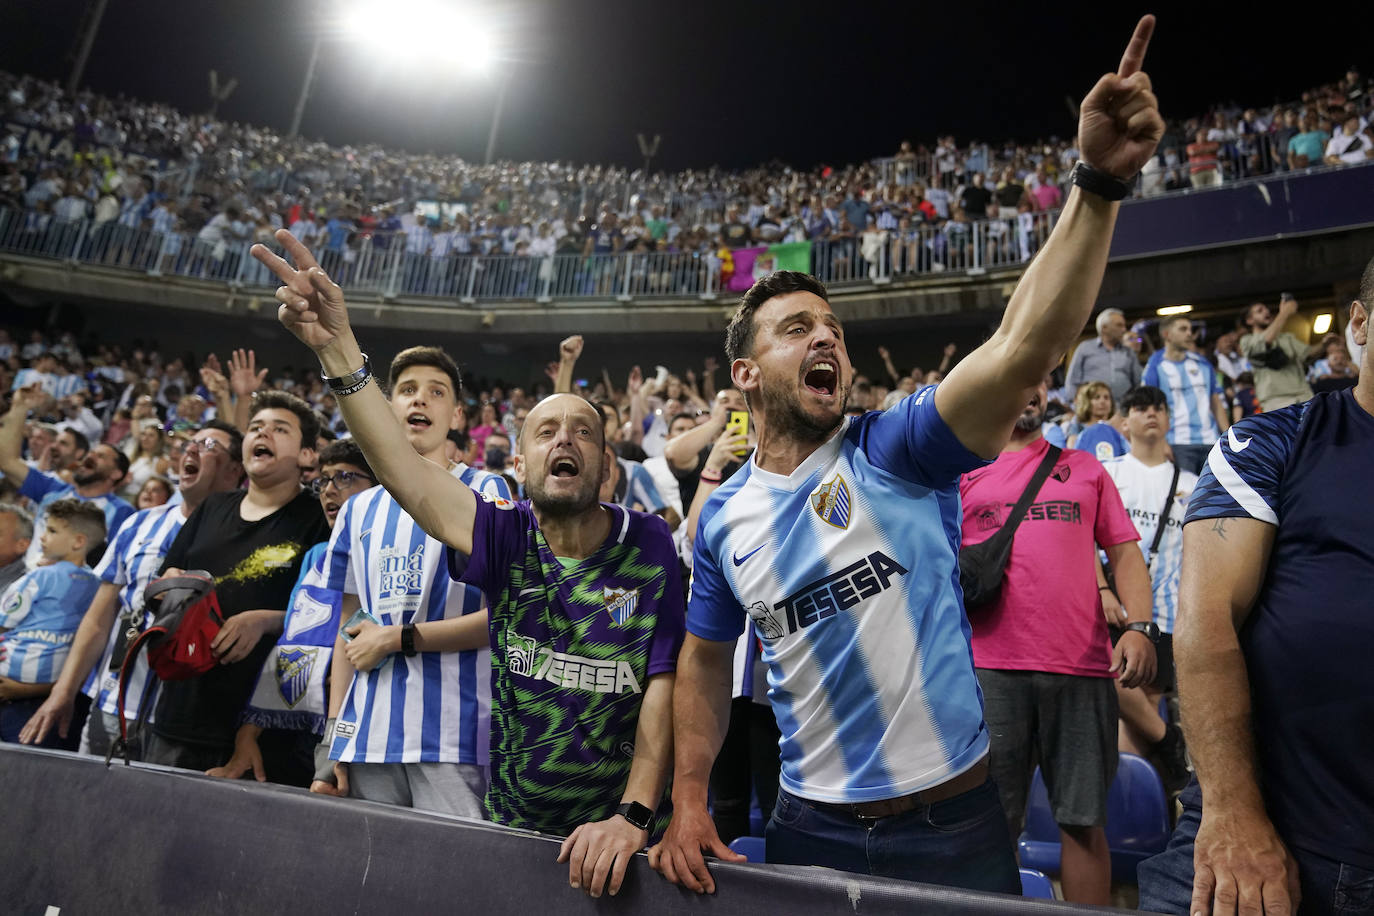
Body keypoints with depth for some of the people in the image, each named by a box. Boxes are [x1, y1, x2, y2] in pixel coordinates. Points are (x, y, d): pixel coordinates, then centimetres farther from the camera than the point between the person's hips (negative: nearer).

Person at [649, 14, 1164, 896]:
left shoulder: (896, 449, -11)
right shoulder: (724, 518, -1)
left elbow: (1025, 347, -26)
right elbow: (705, 660, 8)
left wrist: (1099, 182, -35)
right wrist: (688, 801, 2)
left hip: (957, 818, -1)